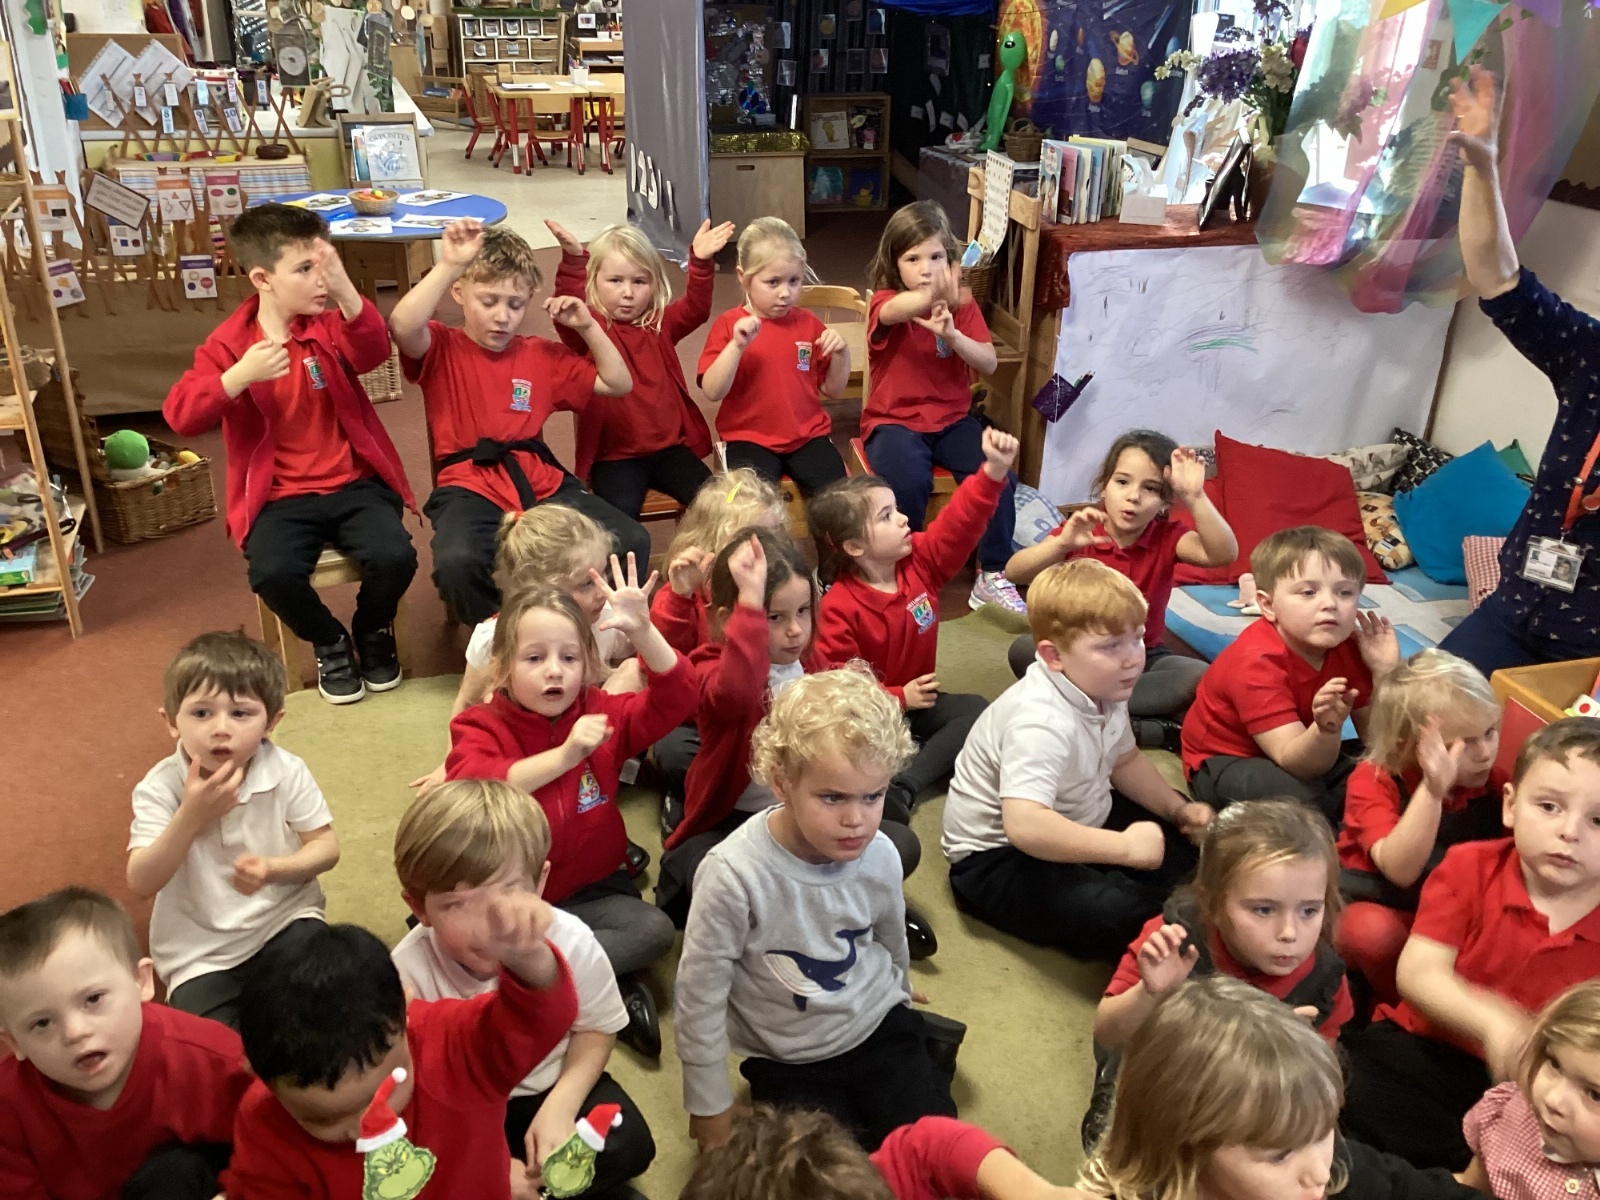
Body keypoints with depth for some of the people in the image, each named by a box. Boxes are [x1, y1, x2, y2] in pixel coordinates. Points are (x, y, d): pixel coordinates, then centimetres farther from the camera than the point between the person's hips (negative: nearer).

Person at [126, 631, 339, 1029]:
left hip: (285, 919, 1)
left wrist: (273, 869, -25)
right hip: (200, 952, -1)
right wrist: (192, 816, -33)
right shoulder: (159, 788, -13)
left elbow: (326, 848, -5)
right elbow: (142, 884, -20)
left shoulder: (287, 773, -10)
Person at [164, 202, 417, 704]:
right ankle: (330, 642, 6)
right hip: (281, 496, -1)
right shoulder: (230, 342, -2)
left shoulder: (330, 322, 1)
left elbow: (373, 351, -22)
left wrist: (345, 291, -40)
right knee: (273, 574, -27)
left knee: (394, 556, -24)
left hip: (354, 482, 1)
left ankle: (373, 630, 11)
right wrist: (240, 375, -28)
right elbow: (179, 416, -13)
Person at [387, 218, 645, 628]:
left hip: (543, 483, 4)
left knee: (631, 542, -21)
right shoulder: (440, 349, 3)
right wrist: (448, 265, -24)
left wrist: (588, 326, 7)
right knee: (457, 562, -38)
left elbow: (619, 384, 19)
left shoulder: (542, 355, 16)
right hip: (471, 488, -3)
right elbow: (402, 327, -22)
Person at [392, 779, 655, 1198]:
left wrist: (560, 1106, -21)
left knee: (628, 1145, -18)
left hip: (550, 1084, 1)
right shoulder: (408, 971, -29)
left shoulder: (571, 941, -25)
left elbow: (596, 1029, -5)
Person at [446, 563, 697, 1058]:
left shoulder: (601, 714, -1)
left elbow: (676, 698, -13)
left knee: (655, 929, -24)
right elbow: (472, 788, -32)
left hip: (593, 891, 2)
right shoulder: (480, 728, -10)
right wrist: (563, 755, -42)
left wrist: (642, 631, -28)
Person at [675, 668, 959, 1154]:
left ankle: (927, 1067, 20)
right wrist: (710, 1106, -6)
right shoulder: (734, 874, -29)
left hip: (878, 1027, 2)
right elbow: (701, 995, -17)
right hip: (789, 1060, -2)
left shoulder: (880, 856, -15)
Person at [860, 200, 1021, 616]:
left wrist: (952, 335, -24)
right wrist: (936, 294, -60)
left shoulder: (963, 304, 5)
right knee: (907, 482, -32)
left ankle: (992, 576, -5)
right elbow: (896, 310, -37)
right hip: (895, 421, -3)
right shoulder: (884, 302, -9)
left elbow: (989, 364, -4)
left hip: (952, 419, 4)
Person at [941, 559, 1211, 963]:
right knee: (1116, 916, -32)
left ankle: (1133, 896, -1)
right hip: (998, 857, -10)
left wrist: (1180, 809, 5)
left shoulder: (1103, 690, -4)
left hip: (1077, 824, 10)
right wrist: (1125, 847, -40)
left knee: (1186, 834, 15)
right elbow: (1024, 825, -46)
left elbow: (1124, 761, 17)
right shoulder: (1041, 721, -34)